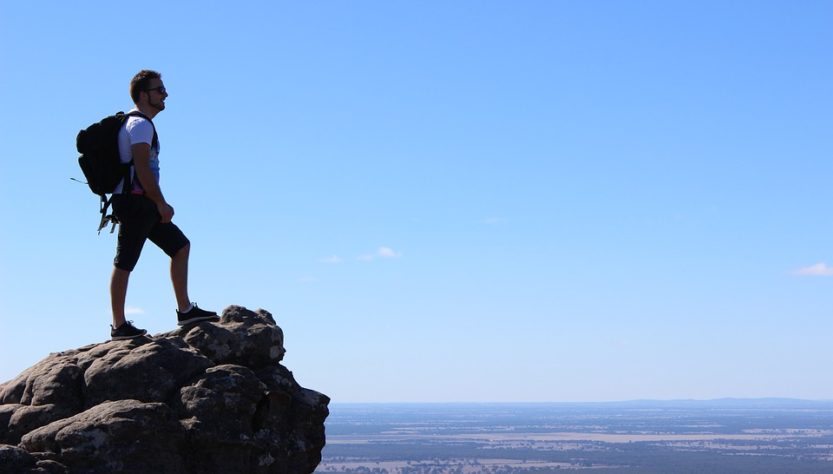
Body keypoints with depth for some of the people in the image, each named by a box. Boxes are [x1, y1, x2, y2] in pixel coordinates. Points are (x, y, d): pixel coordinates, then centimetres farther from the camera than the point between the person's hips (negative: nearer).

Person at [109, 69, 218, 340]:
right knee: (124, 263, -5)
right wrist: (161, 204, -17)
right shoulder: (141, 124, -12)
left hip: (142, 205, 11)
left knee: (180, 246, 12)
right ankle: (119, 326, -1)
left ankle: (185, 310, 12)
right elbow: (142, 168, -21)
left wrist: (158, 205, 21)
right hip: (134, 202, -11)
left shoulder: (137, 123, 21)